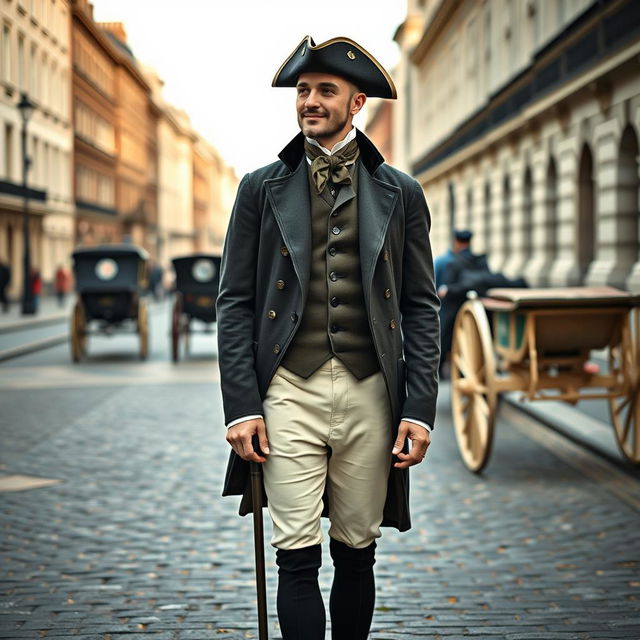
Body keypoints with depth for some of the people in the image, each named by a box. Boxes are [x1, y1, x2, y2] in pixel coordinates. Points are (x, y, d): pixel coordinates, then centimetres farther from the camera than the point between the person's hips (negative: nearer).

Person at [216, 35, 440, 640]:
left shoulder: (400, 193, 8)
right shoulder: (262, 188, 7)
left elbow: (421, 307, 7)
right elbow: (234, 302, 5)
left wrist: (419, 408, -2)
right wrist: (241, 406, -5)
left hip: (370, 393, 1)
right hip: (290, 391, -1)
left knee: (357, 555, 10)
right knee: (298, 558, -3)